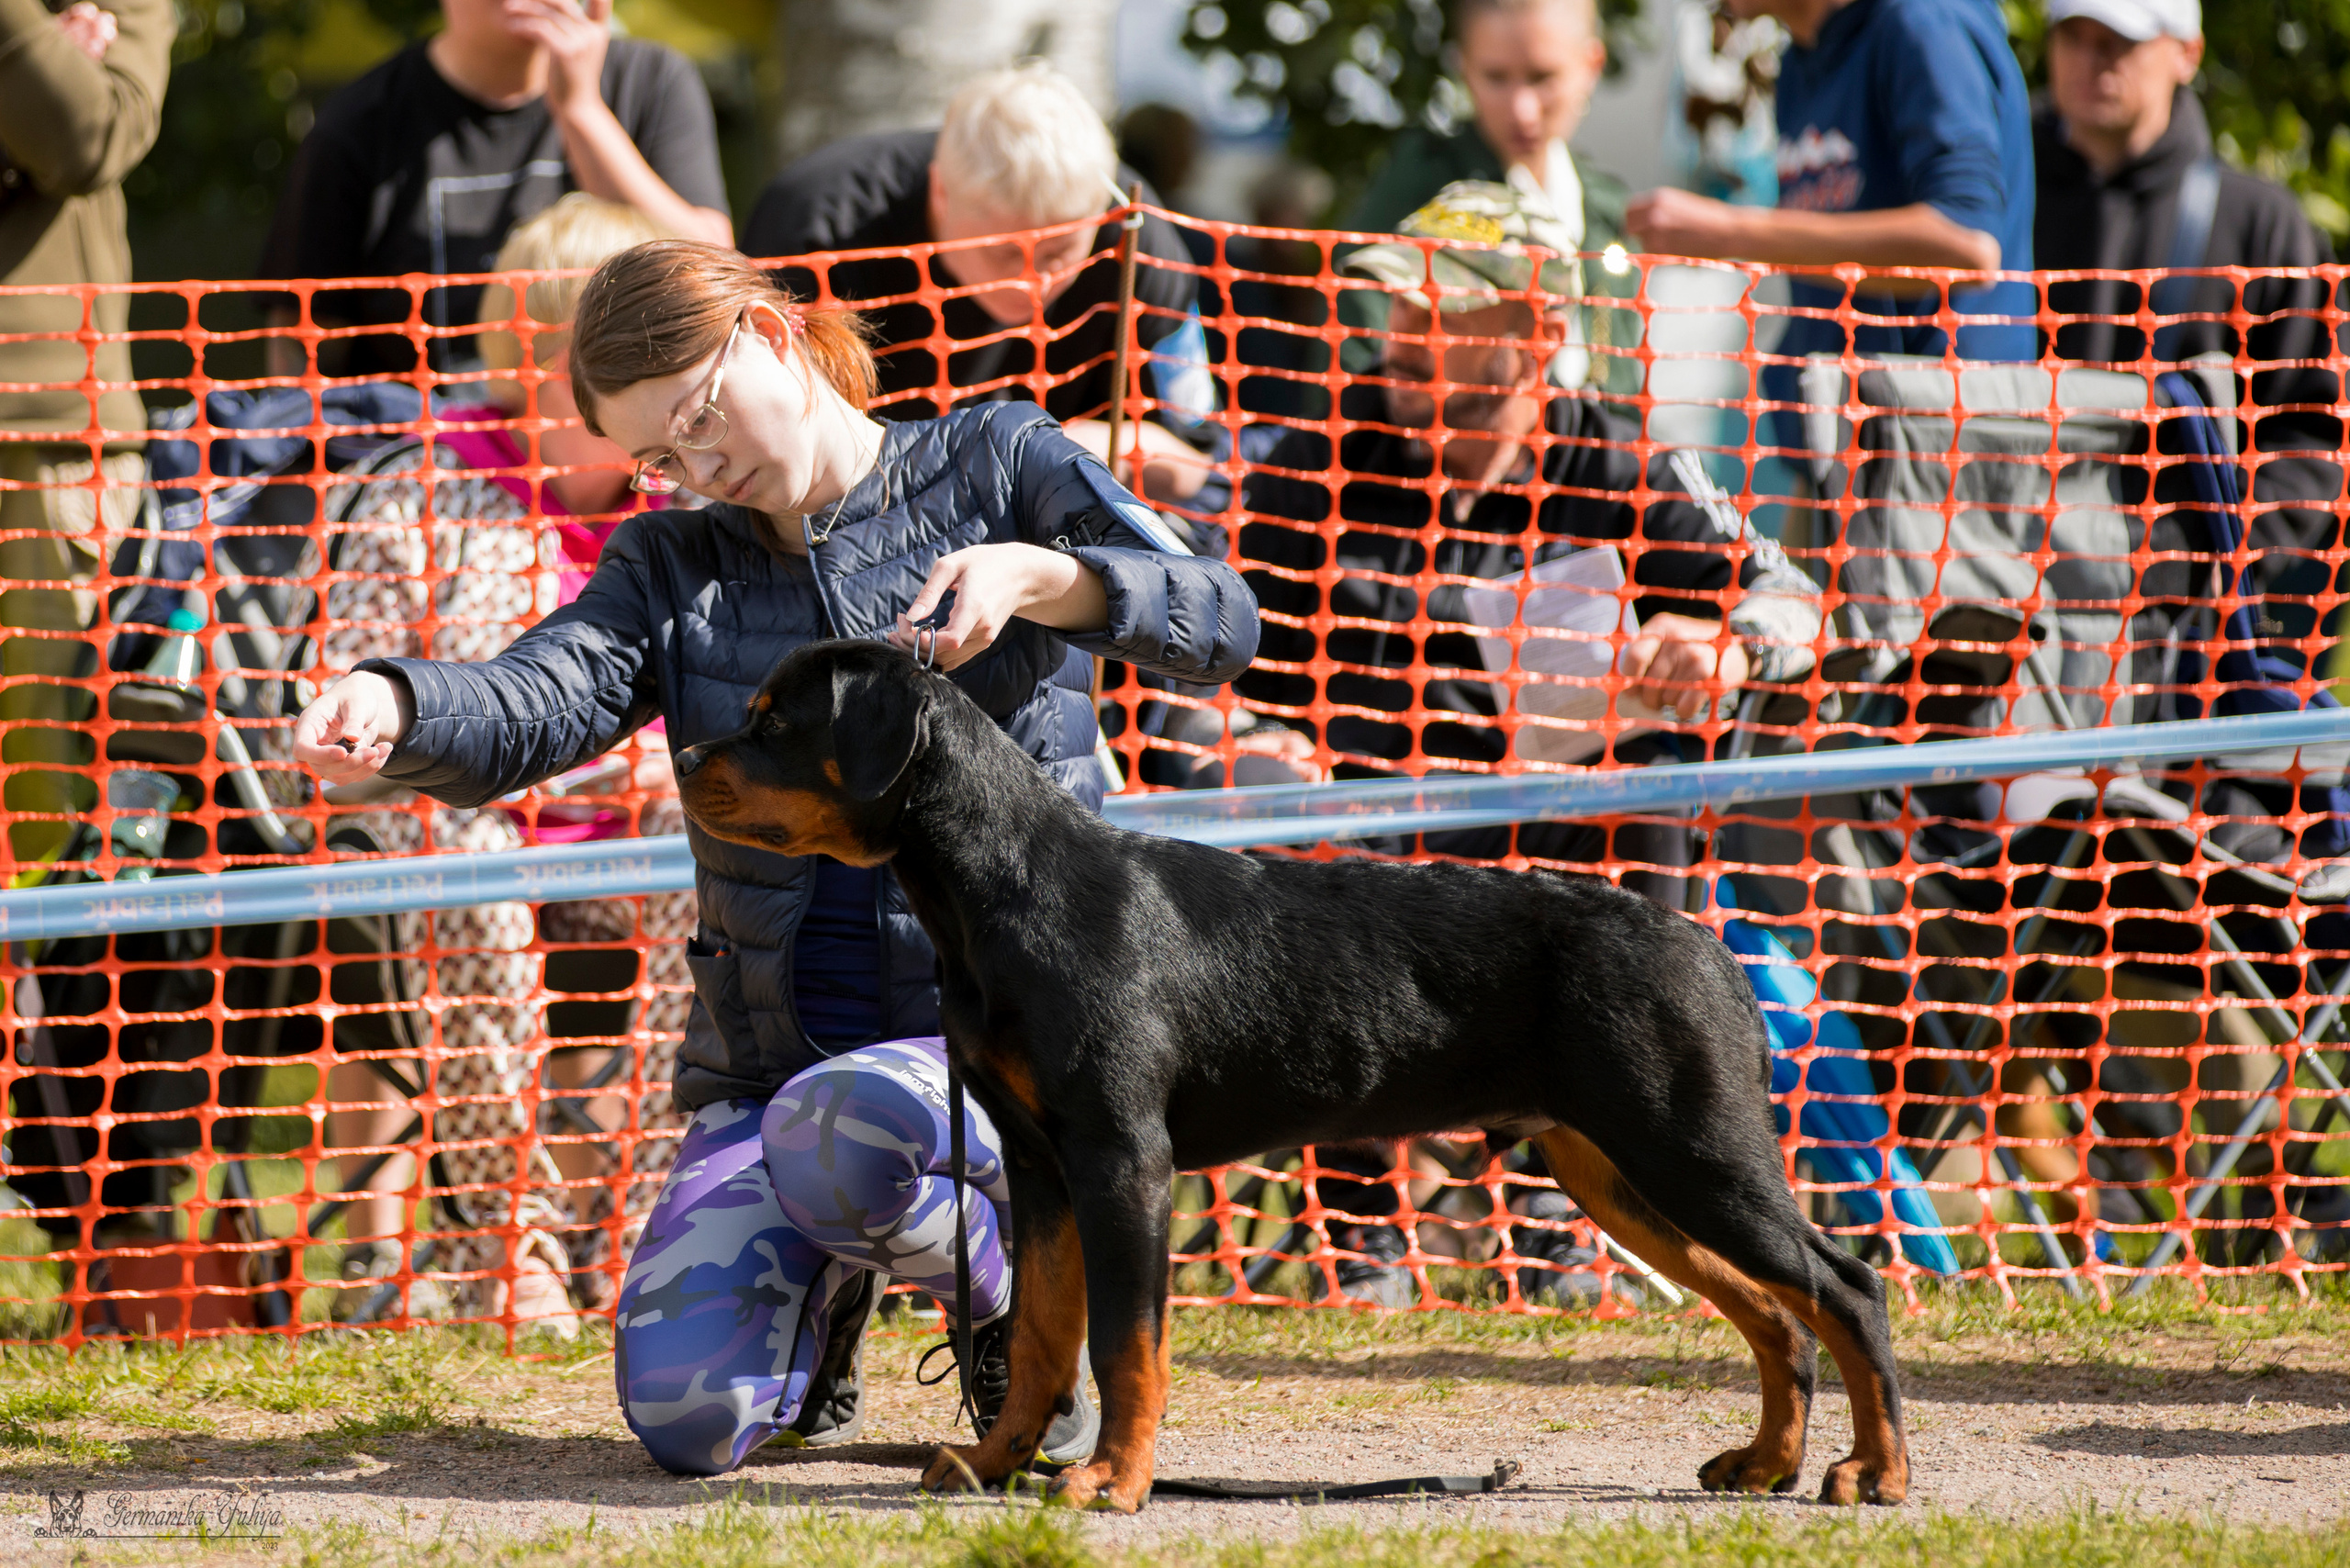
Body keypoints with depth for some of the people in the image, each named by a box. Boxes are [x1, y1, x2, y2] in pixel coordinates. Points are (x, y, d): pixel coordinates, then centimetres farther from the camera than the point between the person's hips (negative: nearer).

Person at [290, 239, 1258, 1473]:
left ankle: (1013, 1288, -4)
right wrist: (391, 710, -32)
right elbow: (531, 707, -9)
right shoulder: (673, 568, 11)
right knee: (684, 1414, -19)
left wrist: (1033, 575, -29)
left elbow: (1218, 622, -10)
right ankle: (825, 1288, 17)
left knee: (836, 1127, -39)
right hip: (767, 1055, 4)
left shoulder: (997, 468, 4)